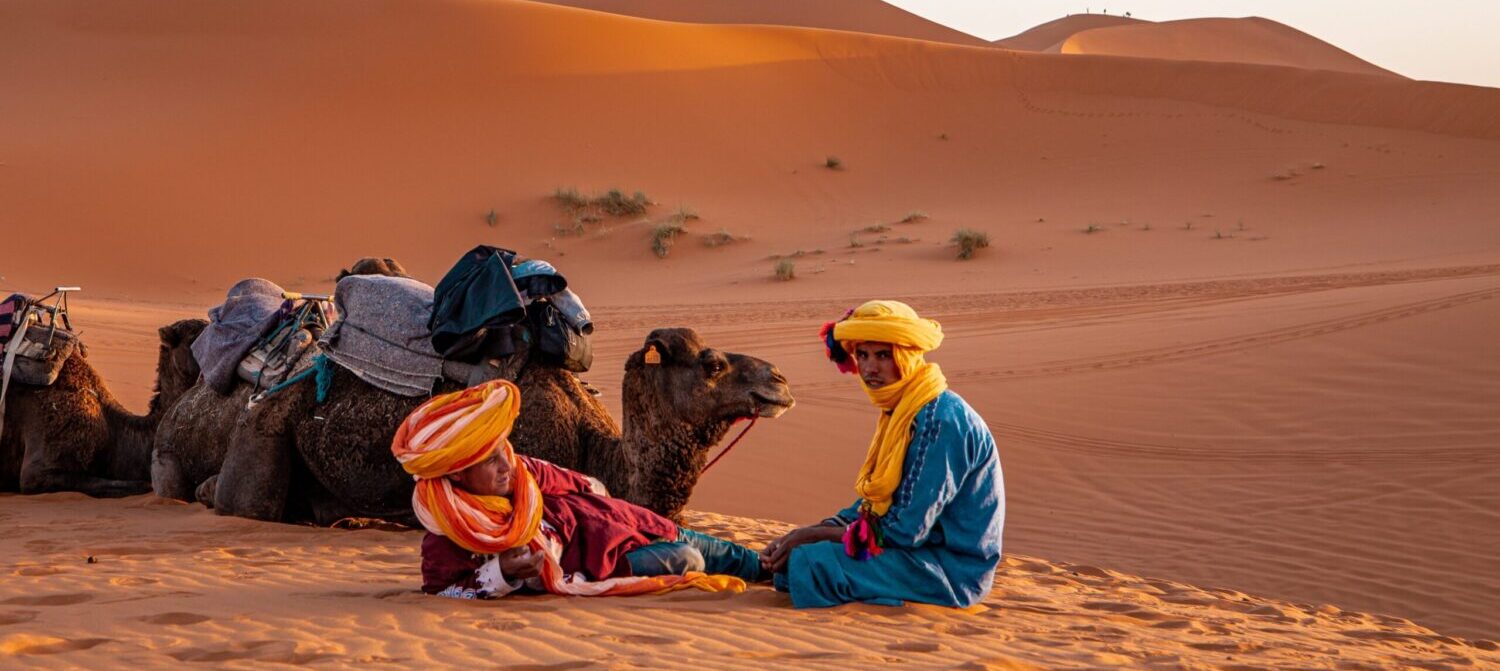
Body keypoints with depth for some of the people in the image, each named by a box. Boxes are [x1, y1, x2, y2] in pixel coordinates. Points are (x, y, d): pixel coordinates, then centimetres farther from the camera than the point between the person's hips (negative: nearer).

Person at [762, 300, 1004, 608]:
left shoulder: (940, 420, -22)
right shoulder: (898, 412, 10)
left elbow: (906, 530, -23)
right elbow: (874, 503, 14)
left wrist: (815, 535, -14)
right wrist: (804, 534, -1)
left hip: (953, 569, -10)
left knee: (810, 563, -21)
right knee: (791, 555, 6)